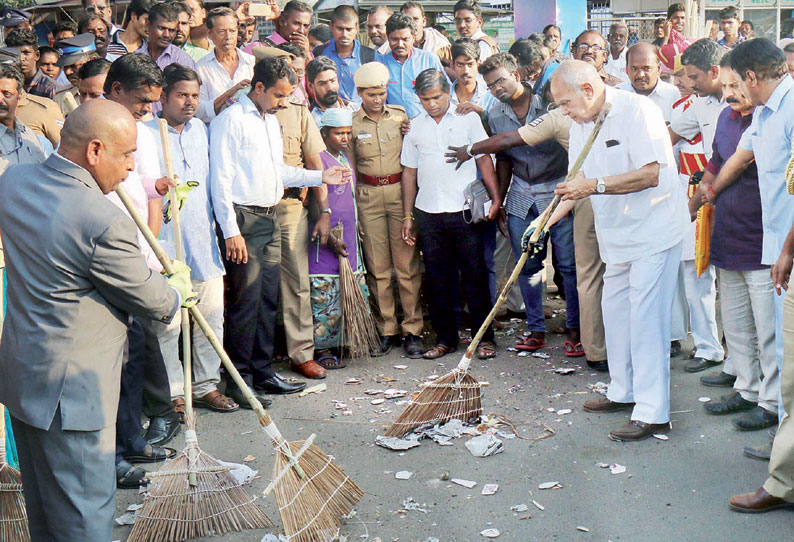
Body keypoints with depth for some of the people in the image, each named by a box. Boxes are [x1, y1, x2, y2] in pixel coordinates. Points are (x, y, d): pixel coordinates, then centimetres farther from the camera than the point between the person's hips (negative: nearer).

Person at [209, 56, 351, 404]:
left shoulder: (271, 121, 19)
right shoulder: (230, 120, -8)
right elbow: (220, 180, -13)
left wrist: (321, 177, 16)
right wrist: (231, 231, -18)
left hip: (269, 219, 8)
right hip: (242, 220, -8)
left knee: (268, 299, 11)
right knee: (245, 300, -6)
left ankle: (262, 372, 21)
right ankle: (239, 379, 3)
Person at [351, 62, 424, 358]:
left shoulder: (401, 116, 5)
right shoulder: (352, 123, 4)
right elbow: (349, 167, 9)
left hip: (400, 190, 0)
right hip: (368, 196, 0)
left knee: (407, 264, -2)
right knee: (377, 267, 4)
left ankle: (412, 330, 6)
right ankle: (387, 330, 14)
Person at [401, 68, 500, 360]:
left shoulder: (468, 118, 3)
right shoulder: (414, 127, 10)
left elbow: (484, 158, 3)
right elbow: (409, 172, 13)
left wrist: (495, 197, -7)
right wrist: (407, 215, 10)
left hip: (464, 210, -3)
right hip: (427, 212, 3)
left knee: (474, 275, 1)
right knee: (436, 278, 7)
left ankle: (485, 337, 11)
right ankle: (445, 338, 18)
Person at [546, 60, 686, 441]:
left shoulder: (637, 110, -17)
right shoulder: (580, 125, 9)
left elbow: (649, 174, -24)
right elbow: (580, 181, 13)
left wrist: (595, 186, -27)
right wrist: (549, 219, 0)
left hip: (653, 230, -9)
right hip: (616, 234, 9)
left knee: (646, 317, -9)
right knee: (614, 310, 15)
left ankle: (652, 413, -5)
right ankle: (624, 392, 30)